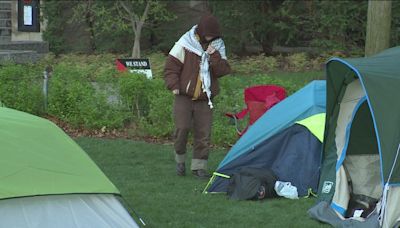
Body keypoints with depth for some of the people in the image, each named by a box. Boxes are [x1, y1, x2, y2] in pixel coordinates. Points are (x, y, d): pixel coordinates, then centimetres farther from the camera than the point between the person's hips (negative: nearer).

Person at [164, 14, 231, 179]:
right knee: (182, 127, -13)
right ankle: (180, 159, 10)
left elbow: (223, 71, -3)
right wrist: (174, 85, -14)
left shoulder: (218, 47, 4)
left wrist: (214, 56, -17)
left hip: (205, 99, 3)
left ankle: (199, 166, 11)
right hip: (184, 96, -3)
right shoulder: (184, 44, -7)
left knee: (203, 133, 0)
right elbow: (171, 67, -3)